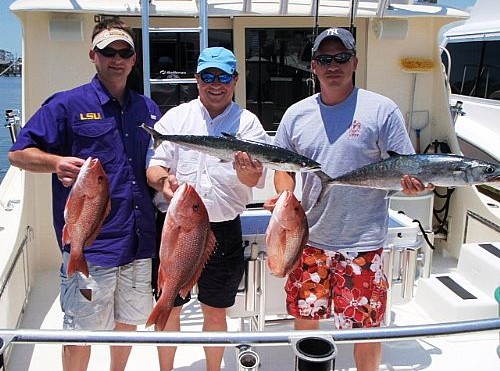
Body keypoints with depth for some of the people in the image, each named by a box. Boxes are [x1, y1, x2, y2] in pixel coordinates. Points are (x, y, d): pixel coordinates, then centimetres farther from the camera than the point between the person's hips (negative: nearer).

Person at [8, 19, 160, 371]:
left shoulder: (148, 109, 10)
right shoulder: (68, 105, -5)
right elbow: (18, 153, -6)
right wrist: (57, 163, -25)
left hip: (139, 240, 6)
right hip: (89, 243, -5)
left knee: (129, 322, 20)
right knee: (82, 330, 7)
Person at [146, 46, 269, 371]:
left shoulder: (248, 123, 1)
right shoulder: (175, 117, 4)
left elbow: (258, 179, -12)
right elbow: (154, 163, -2)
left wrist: (248, 170, -37)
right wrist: (162, 180, -25)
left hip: (224, 231, 0)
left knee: (216, 311, 14)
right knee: (169, 308, 12)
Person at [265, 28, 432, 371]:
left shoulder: (382, 110, -7)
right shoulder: (296, 114, 4)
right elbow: (284, 167, 12)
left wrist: (412, 184, -28)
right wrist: (284, 195, -9)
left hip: (362, 243, -4)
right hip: (309, 238, 4)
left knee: (365, 327, 8)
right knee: (305, 317, 20)